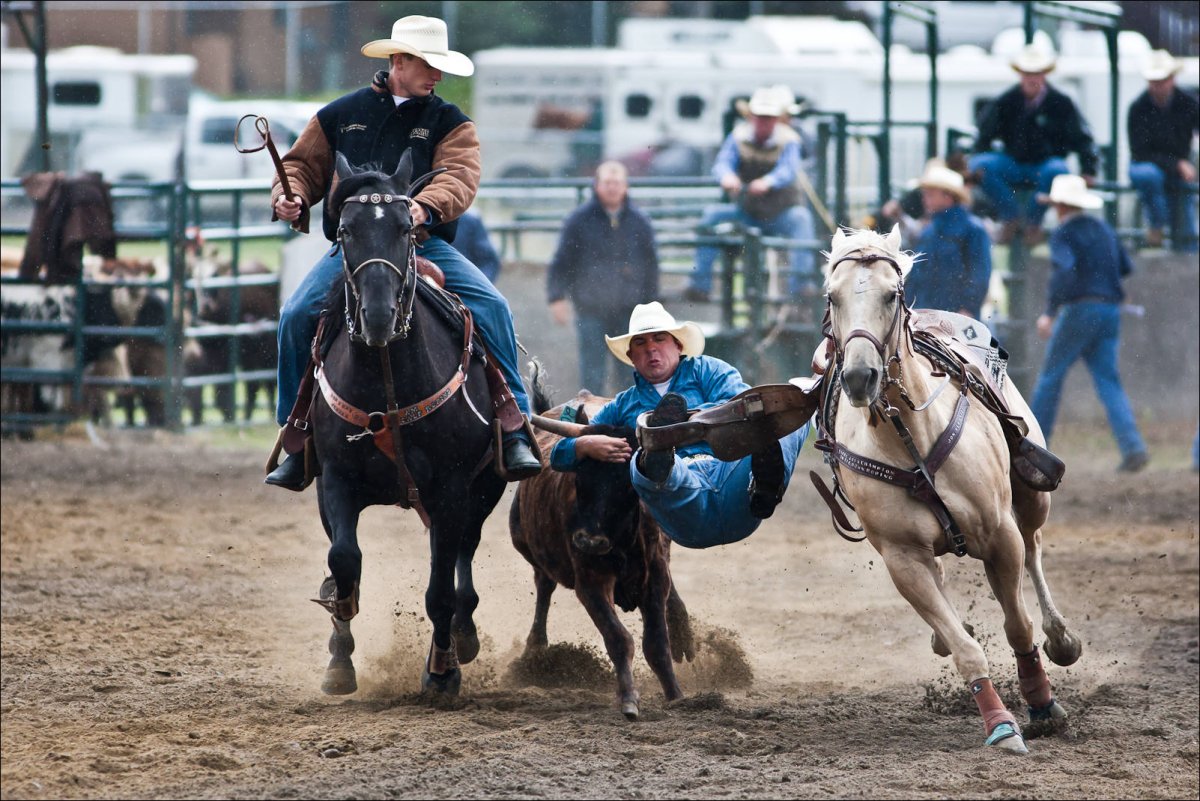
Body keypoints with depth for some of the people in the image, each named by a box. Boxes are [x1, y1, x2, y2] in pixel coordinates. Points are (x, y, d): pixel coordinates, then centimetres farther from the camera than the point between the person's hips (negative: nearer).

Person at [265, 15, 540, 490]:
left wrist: (426, 206, -31)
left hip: (426, 244, -1)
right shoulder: (342, 116, 13)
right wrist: (289, 197, -7)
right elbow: (303, 165, 17)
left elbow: (460, 178, -9)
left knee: (492, 306, -22)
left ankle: (514, 433, -17)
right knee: (297, 316, -19)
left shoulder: (449, 122, 8)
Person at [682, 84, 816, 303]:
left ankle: (801, 282, -36)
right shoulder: (739, 137, -3)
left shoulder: (788, 141, -10)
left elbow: (788, 170, -29)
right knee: (712, 215, -17)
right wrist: (727, 176, -44)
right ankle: (700, 283, -15)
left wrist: (768, 182, -52)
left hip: (780, 215, -3)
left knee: (801, 217, -32)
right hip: (746, 212, 3)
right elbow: (723, 162, -17)